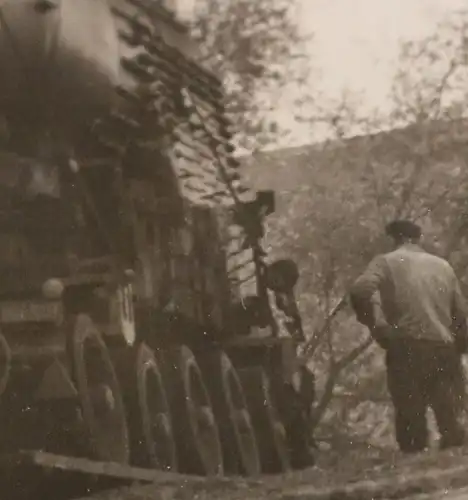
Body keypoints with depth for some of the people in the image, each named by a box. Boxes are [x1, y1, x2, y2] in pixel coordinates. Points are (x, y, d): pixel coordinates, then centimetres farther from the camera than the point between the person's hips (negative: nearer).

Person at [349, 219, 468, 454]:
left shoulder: (387, 261, 7)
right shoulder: (443, 265, 19)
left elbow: (360, 291, -11)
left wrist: (373, 324, 1)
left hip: (407, 347, -3)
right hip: (444, 348, 3)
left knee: (410, 415, 0)